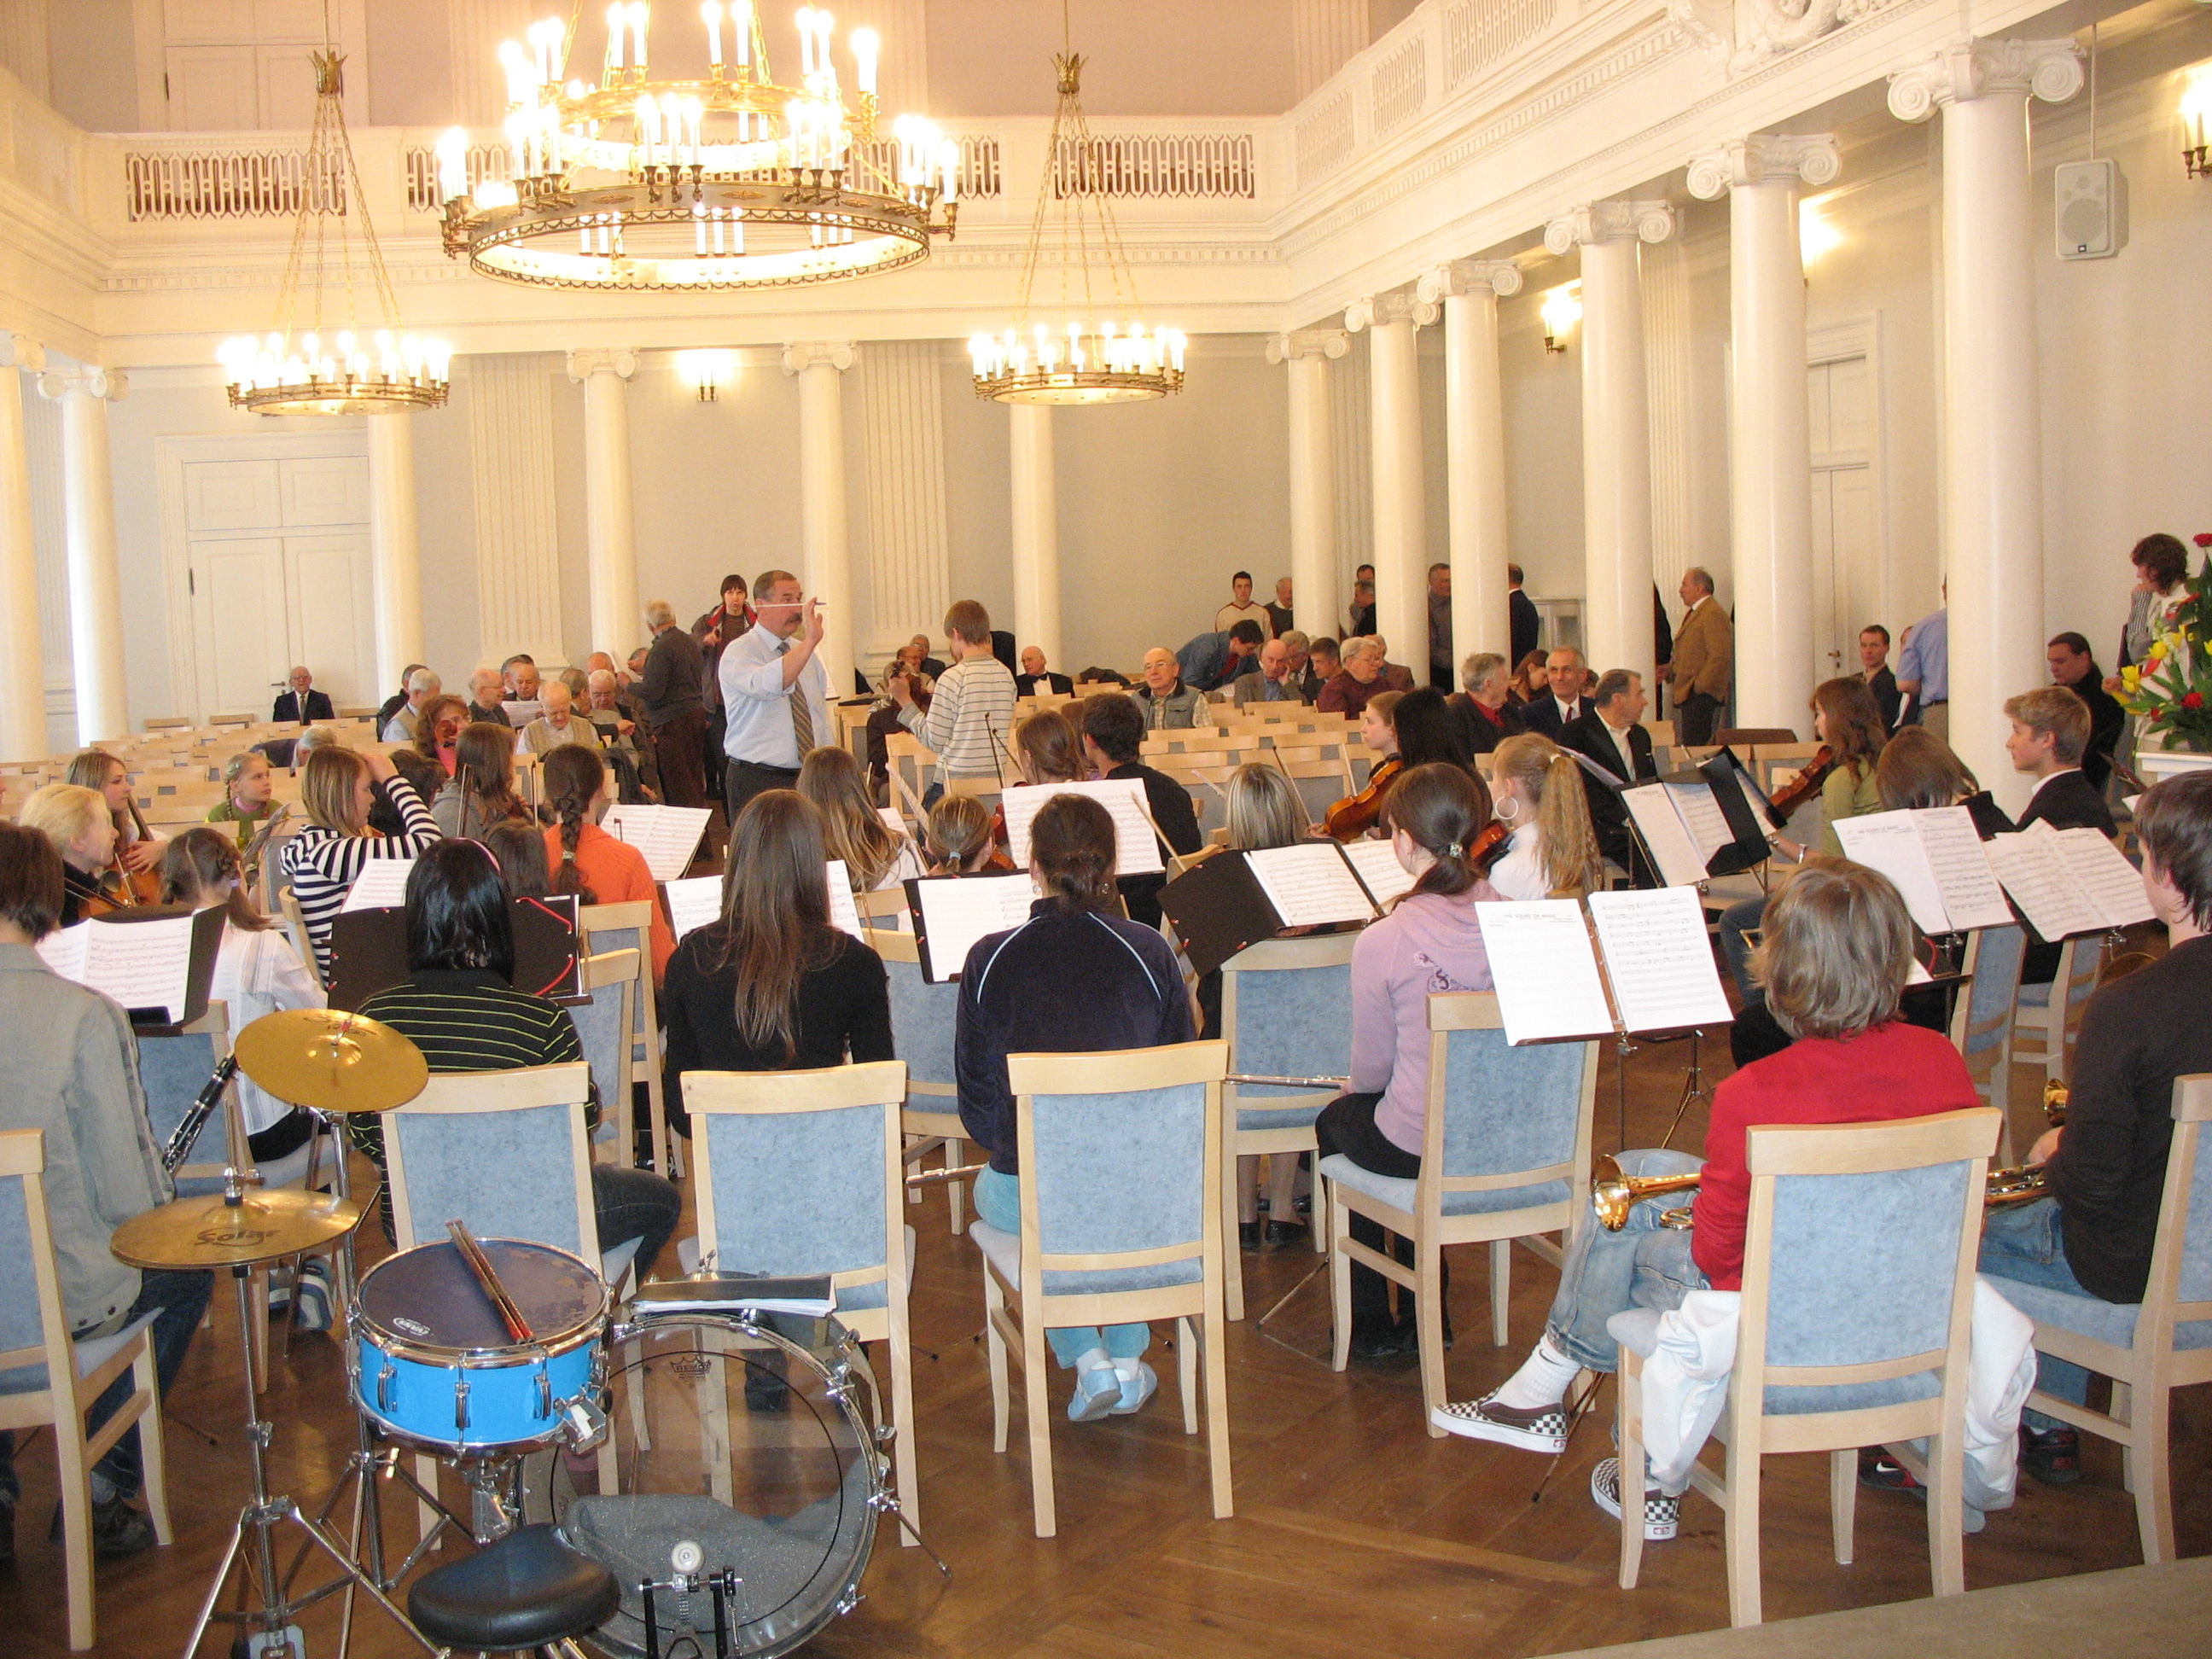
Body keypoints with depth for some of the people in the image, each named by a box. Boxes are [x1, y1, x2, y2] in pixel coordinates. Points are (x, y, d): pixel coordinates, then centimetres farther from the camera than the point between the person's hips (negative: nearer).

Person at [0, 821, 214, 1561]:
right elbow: (130, 1195, -18)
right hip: (66, 1302, -3)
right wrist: (165, 1206, 6)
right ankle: (100, 1489, 23)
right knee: (188, 1270, 28)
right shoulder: (83, 1014, -20)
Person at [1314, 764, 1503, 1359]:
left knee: (1335, 1120, 28)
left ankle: (1371, 1325, 36)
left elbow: (1372, 1070, -12)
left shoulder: (1384, 941, -22)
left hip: (1420, 1148, -4)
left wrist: (1361, 1084, 14)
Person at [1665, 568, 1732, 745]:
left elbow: (1720, 657, -18)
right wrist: (1667, 671, 13)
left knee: (1696, 744, -13)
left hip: (1702, 695, -10)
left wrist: (1699, 687, -19)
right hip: (1688, 694, 10)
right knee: (1690, 744, 7)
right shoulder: (1693, 613, 22)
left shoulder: (1713, 614, -11)